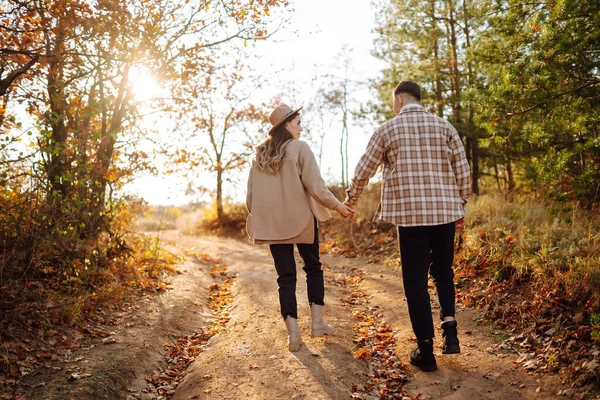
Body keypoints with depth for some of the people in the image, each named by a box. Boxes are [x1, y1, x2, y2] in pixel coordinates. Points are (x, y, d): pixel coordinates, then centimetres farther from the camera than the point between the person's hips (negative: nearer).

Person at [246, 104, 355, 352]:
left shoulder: (260, 154, 8)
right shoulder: (299, 148, -7)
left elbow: (250, 194, 8)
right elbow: (315, 186, -13)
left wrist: (254, 217, 21)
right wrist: (337, 206, -2)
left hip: (272, 222, 3)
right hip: (300, 219, -3)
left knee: (285, 276, 7)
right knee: (313, 267, 16)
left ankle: (293, 331, 1)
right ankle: (317, 321, 14)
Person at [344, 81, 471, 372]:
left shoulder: (387, 129, 1)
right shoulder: (444, 126, 5)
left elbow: (363, 172, 5)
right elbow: (463, 171, 4)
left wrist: (350, 200, 21)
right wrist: (460, 206, 16)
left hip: (409, 214, -2)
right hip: (445, 211, 3)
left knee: (416, 282, 6)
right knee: (443, 271, 22)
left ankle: (426, 351, 10)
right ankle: (449, 325, 5)